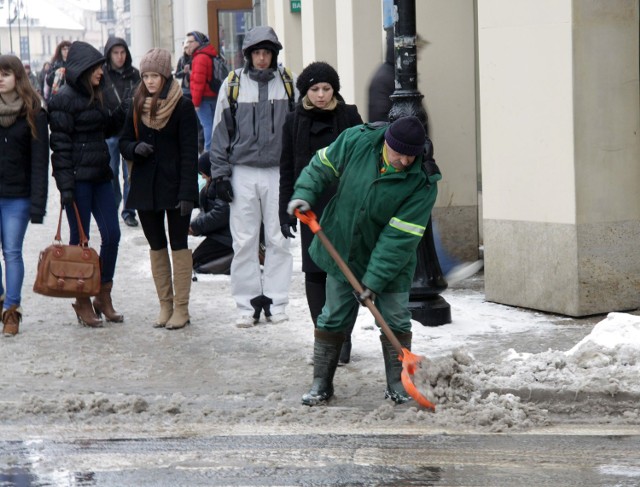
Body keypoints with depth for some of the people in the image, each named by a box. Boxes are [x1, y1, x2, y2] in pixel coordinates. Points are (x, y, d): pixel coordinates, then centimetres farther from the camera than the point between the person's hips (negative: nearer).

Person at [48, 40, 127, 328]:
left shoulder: (93, 97, 13)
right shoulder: (64, 99, -11)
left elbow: (106, 130, 22)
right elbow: (60, 145, -15)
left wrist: (121, 114, 4)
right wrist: (65, 186, -19)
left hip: (99, 175, 8)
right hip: (78, 178, -8)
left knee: (111, 234, 5)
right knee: (80, 239, 1)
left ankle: (104, 297, 18)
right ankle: (82, 302, 12)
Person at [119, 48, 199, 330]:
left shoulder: (182, 106, -8)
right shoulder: (137, 106, 7)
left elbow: (189, 152, -10)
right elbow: (124, 142, 13)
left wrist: (187, 192, -16)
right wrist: (135, 148, -11)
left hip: (174, 186, -5)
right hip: (145, 187, 5)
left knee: (179, 245, 0)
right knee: (156, 246, 10)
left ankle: (181, 307, 5)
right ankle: (165, 305, 18)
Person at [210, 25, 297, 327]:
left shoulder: (287, 82, 3)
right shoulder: (233, 83, 2)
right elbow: (221, 130, 6)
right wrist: (220, 173, 2)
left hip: (278, 172, 0)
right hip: (243, 172, 0)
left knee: (279, 239, 3)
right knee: (244, 240, 2)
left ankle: (275, 301, 12)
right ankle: (248, 303, 10)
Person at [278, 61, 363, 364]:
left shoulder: (349, 117, 0)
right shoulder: (294, 122, 6)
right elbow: (287, 170, 8)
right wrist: (286, 213, 4)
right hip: (311, 207, 2)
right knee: (314, 273, 3)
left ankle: (342, 340, 6)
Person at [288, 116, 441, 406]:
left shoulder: (423, 182, -24)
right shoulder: (356, 141, -18)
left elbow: (400, 237, -26)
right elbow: (322, 165, 2)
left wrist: (375, 279, -28)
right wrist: (304, 194, -15)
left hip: (390, 262, -2)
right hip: (342, 249, 2)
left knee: (396, 321, 3)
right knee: (333, 319, 8)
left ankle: (397, 384, 19)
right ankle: (321, 383, 18)